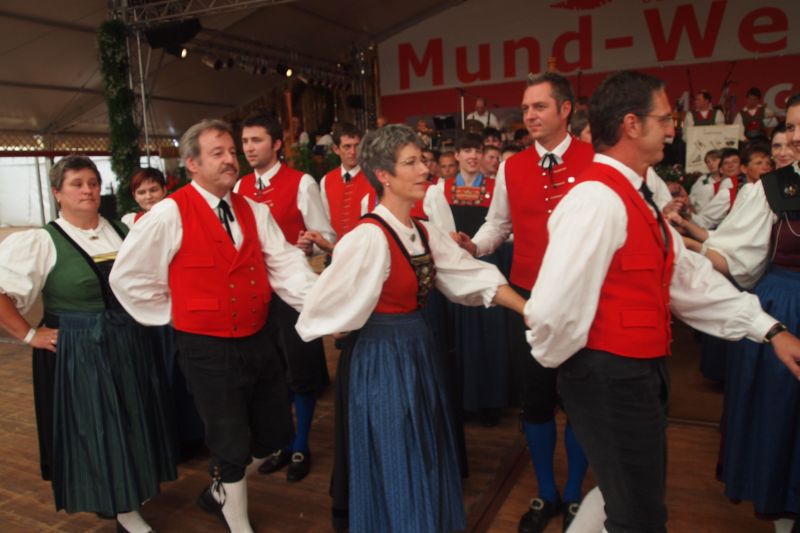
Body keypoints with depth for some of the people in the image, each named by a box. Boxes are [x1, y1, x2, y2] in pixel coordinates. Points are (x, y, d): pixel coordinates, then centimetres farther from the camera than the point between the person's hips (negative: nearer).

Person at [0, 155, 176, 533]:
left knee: (132, 422, 15)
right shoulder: (41, 242, -10)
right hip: (79, 352, -5)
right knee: (93, 429, 5)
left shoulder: (122, 231, 5)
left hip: (130, 345, 5)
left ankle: (127, 497, 36)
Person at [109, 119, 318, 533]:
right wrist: (176, 314, -2)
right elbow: (127, 277, -5)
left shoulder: (254, 211, 4)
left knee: (275, 434, 17)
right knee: (231, 446, 8)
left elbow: (286, 266, -4)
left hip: (258, 342, 6)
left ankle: (221, 494, 45)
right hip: (207, 350, -6)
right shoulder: (169, 215, -12)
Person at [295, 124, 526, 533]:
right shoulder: (369, 237, -22)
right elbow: (322, 308, -18)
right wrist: (379, 329, -1)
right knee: (395, 471, 10)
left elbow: (477, 278, 4)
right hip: (380, 361, -8)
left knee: (422, 463, 23)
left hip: (417, 352, 8)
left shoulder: (425, 234, 3)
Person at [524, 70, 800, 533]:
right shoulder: (598, 199, -23)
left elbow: (688, 276, 11)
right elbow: (553, 309, -31)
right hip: (613, 379, -10)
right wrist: (560, 361, -11)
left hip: (640, 372, 10)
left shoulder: (635, 196, 10)